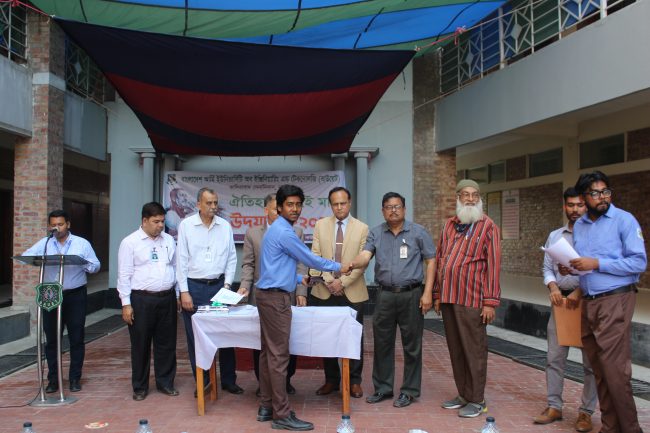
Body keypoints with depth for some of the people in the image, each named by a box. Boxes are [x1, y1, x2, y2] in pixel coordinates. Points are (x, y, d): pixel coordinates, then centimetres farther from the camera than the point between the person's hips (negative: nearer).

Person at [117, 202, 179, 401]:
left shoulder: (169, 240, 9)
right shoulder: (130, 242, -4)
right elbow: (124, 275, -6)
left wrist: (179, 295, 9)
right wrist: (126, 304, -10)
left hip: (167, 298, 4)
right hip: (141, 299, -4)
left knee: (167, 343, 10)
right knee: (140, 345, 7)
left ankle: (165, 382, 24)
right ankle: (140, 387, 20)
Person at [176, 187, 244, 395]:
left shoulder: (225, 226, 4)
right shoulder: (186, 225, -3)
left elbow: (231, 258, 8)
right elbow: (181, 260, -3)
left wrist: (227, 284, 0)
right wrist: (184, 291, -7)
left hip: (218, 285, 2)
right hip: (194, 286, -2)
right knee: (195, 337, 5)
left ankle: (228, 380, 18)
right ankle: (202, 382, 18)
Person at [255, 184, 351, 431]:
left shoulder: (278, 230, 17)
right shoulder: (284, 232, -15)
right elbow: (310, 259, -8)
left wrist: (298, 279, 30)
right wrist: (339, 268, 5)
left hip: (269, 295, 11)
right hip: (275, 298, -11)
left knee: (268, 353, 13)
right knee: (279, 356, -6)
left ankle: (266, 407, 20)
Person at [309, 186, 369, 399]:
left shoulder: (362, 228, 0)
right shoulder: (321, 225, 6)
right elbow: (315, 256, 1)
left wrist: (342, 282, -13)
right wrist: (328, 280, -10)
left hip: (352, 292, -1)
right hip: (325, 291, 2)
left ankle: (354, 381, 19)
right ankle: (331, 379, 22)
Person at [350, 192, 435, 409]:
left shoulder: (418, 232, 1)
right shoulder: (376, 233, 6)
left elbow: (430, 261, 1)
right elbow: (365, 256, -8)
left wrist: (427, 293, -7)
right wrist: (352, 264, -31)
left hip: (411, 295, -2)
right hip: (385, 295, 3)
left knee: (411, 345, 4)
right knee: (382, 343, 9)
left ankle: (409, 391, 18)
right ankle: (383, 388, 24)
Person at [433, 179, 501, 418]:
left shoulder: (488, 226, -3)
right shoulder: (449, 225, 13)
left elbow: (493, 265, -9)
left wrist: (490, 301, -13)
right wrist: (437, 294, 12)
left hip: (471, 299, -6)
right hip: (448, 297, 6)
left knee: (474, 350, 2)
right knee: (455, 349, 13)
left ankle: (477, 400, 14)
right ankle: (463, 394, 26)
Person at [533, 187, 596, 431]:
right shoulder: (554, 236, 11)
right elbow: (547, 268, 10)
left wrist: (579, 292, -20)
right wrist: (553, 288, -8)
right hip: (561, 300, 4)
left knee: (591, 361, 4)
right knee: (554, 358, 7)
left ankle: (586, 412, 15)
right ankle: (554, 407, 18)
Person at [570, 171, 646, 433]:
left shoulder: (624, 220, -5)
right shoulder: (579, 226, 14)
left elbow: (639, 263, -12)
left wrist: (597, 264, -17)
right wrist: (570, 268, 1)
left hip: (615, 301, -6)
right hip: (588, 303, 6)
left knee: (614, 370, -7)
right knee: (599, 370, 9)